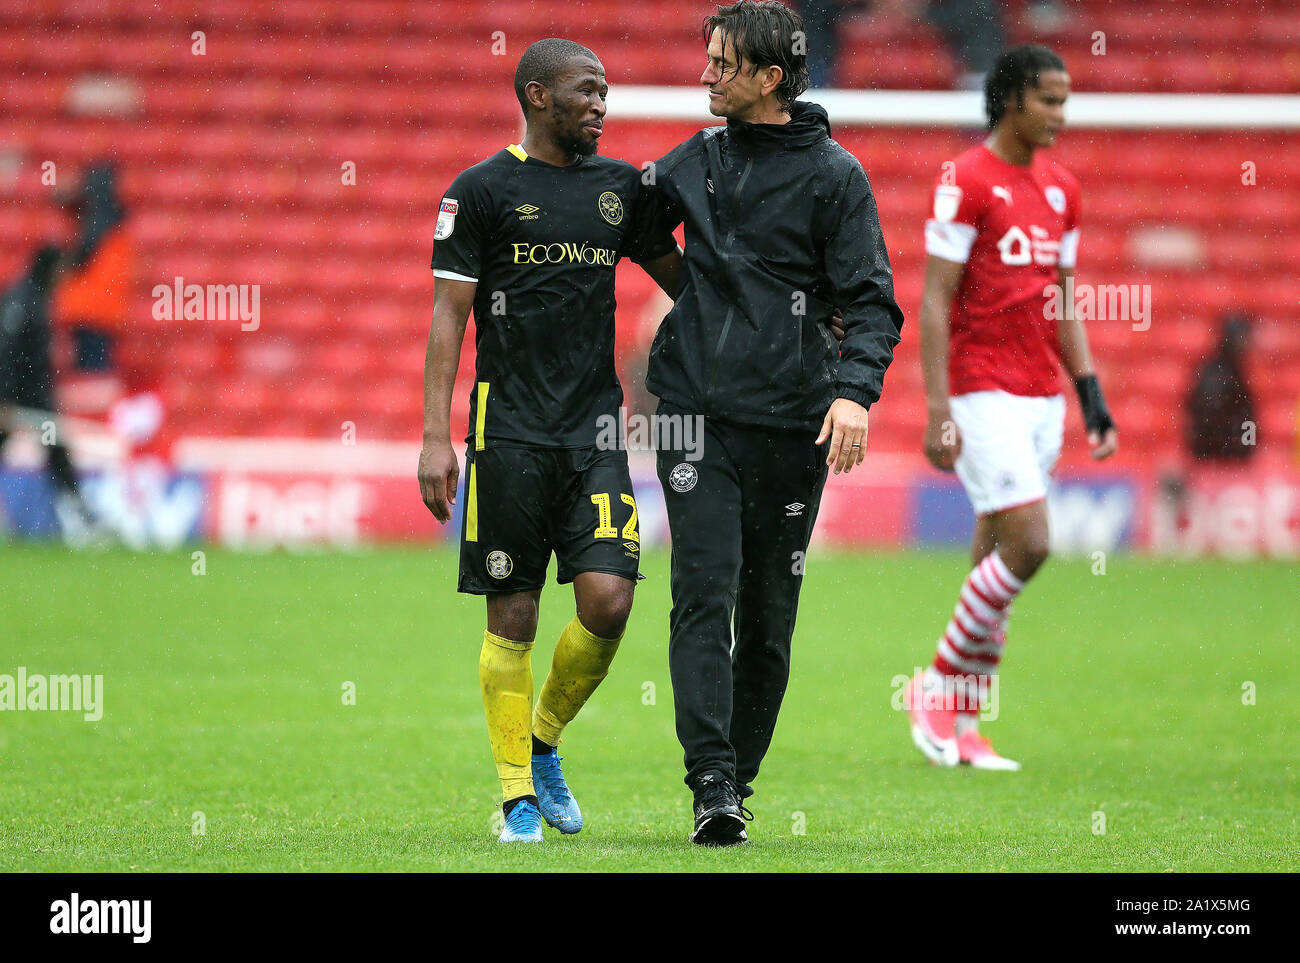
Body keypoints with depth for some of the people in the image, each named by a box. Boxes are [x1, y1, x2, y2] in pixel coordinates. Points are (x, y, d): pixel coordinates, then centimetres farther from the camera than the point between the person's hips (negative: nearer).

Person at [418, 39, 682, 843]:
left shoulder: (621, 187, 12)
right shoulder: (484, 189, 0)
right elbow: (448, 316, -2)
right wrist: (435, 437, -8)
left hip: (596, 430, 3)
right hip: (510, 435, -3)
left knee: (608, 599, -10)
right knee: (514, 618, -1)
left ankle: (544, 741, 15)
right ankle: (519, 795, 8)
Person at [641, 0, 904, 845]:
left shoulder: (833, 175, -1)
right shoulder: (696, 161, 11)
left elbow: (872, 300, -5)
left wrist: (855, 389, -19)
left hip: (791, 424, -2)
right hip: (697, 410, 2)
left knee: (769, 615, 4)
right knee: (704, 596, -11)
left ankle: (739, 780, 15)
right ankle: (711, 785, -16)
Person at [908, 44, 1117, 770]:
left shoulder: (1063, 190, 13)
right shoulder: (966, 182, -9)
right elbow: (935, 300, -10)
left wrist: (1091, 396, 13)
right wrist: (939, 409, -15)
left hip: (1043, 397, 7)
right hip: (983, 394, -7)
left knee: (998, 558, 6)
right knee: (1028, 545, -15)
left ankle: (963, 722, 11)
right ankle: (939, 688, 0)